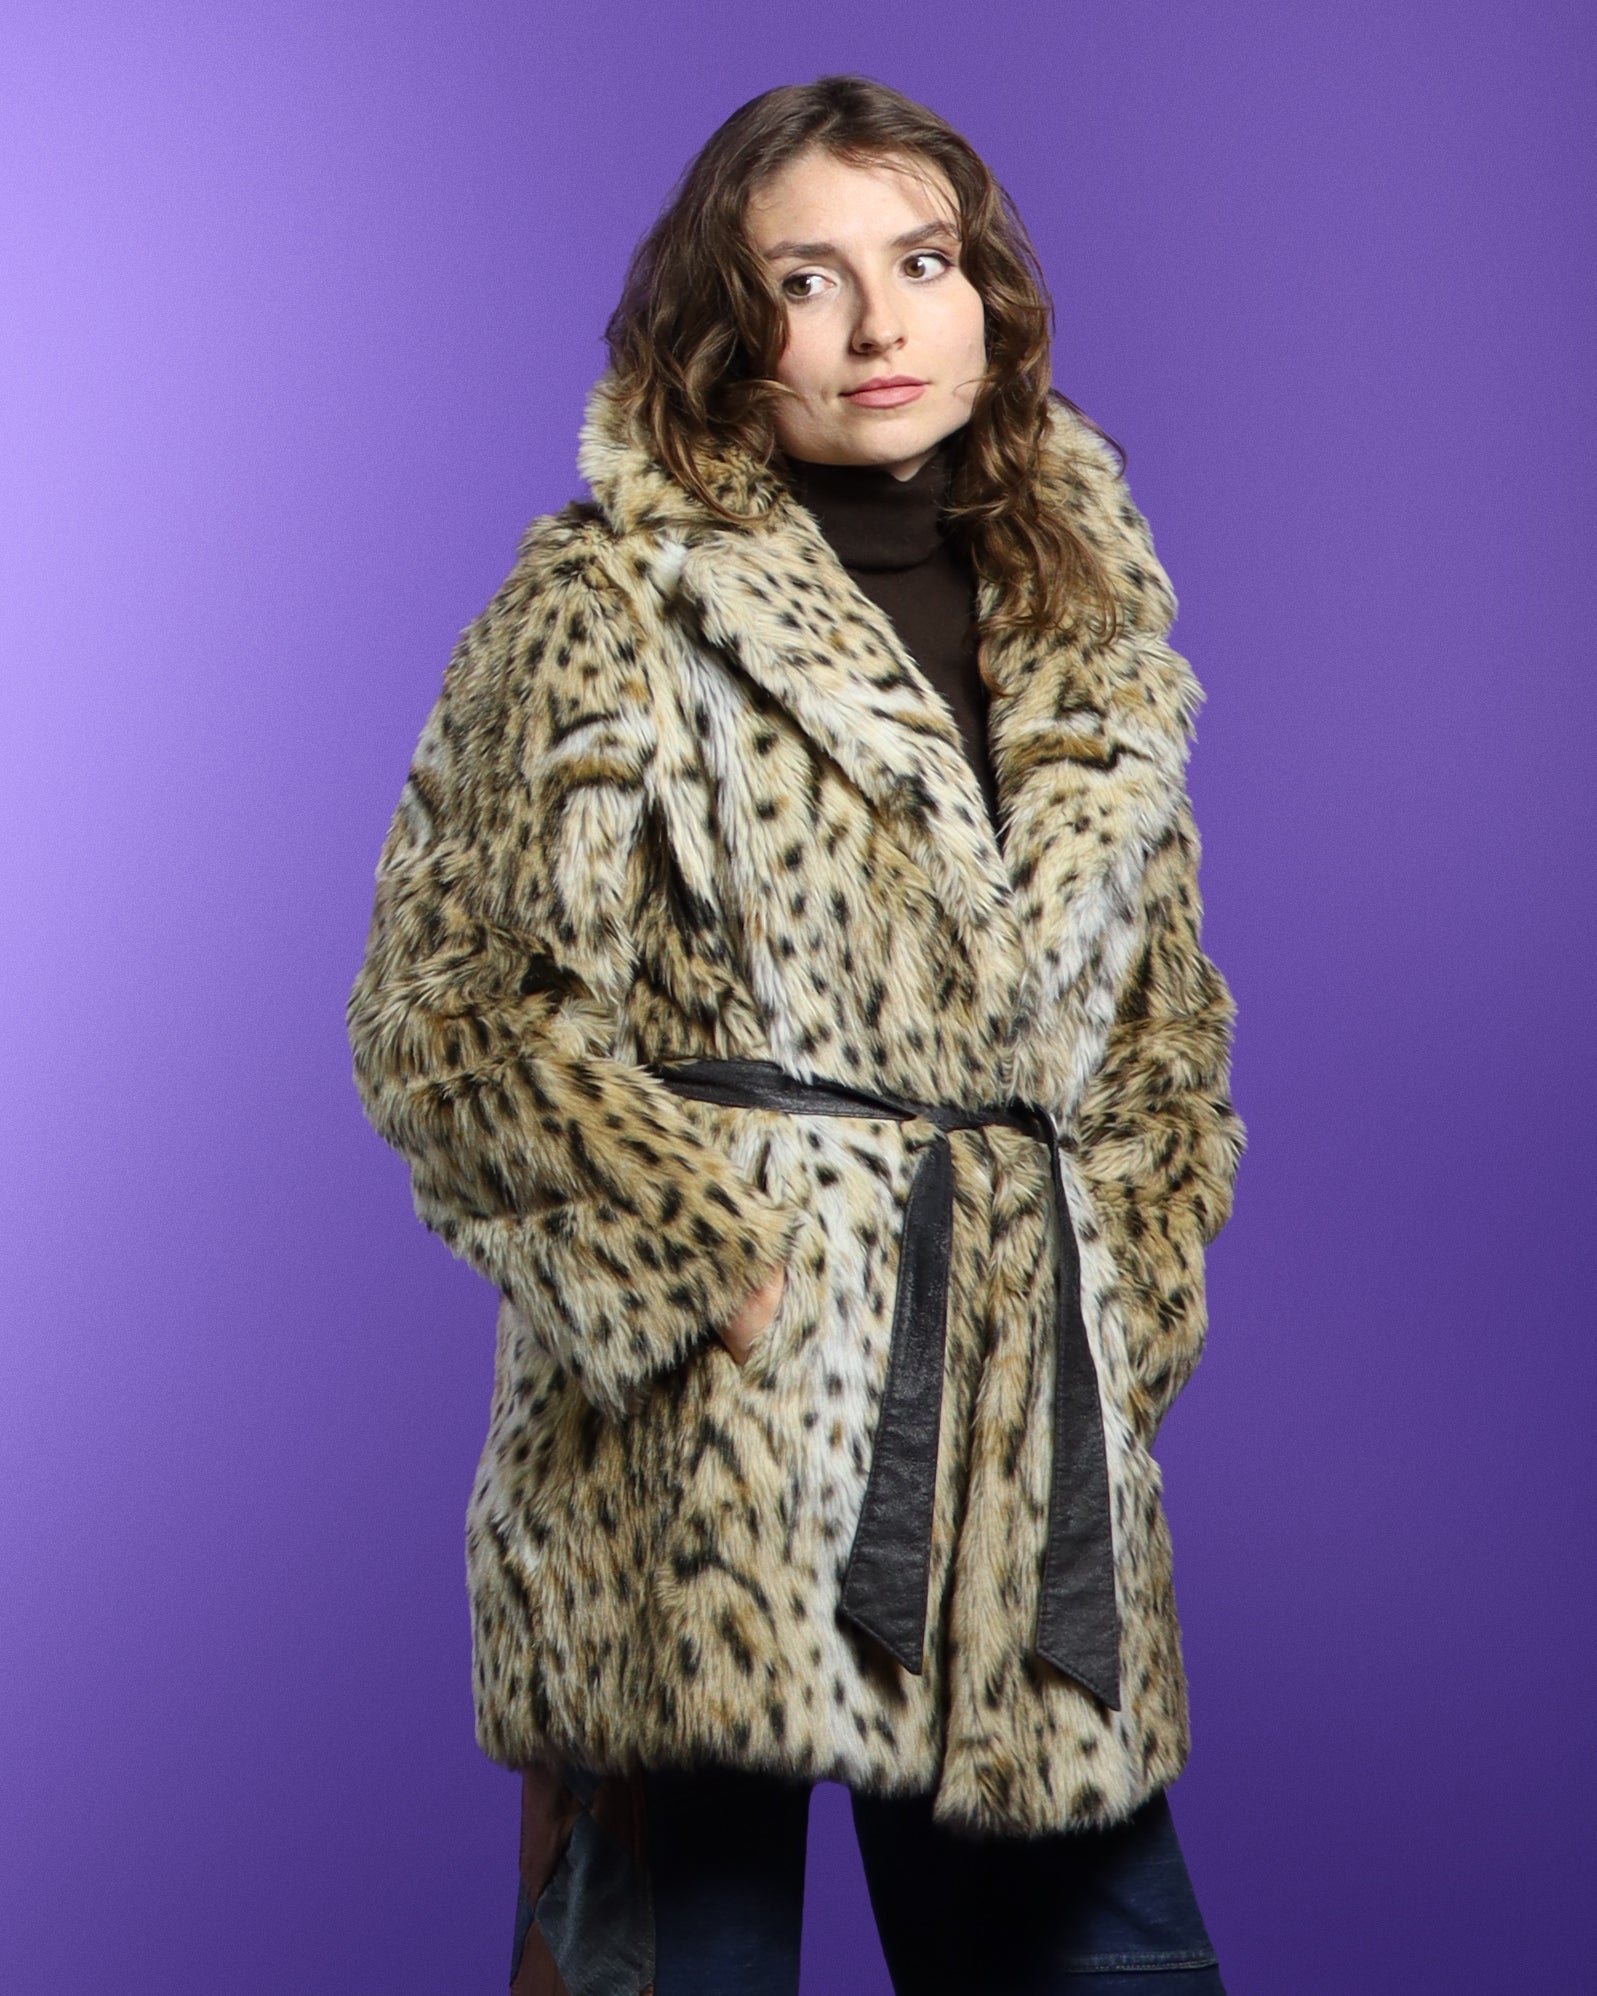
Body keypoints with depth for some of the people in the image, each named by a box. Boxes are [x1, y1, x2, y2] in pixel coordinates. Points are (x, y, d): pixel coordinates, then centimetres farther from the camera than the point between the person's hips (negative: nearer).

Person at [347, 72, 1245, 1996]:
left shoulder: (1083, 614, 15)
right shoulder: (610, 604, -2)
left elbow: (1162, 1013, 23)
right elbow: (443, 1008, -5)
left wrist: (1135, 1291, 11)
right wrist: (685, 1263, -12)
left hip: (1029, 1411, 5)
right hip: (716, 1424, -5)